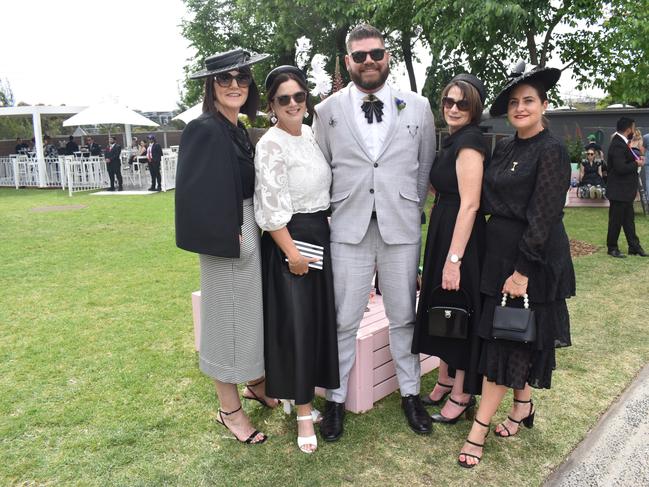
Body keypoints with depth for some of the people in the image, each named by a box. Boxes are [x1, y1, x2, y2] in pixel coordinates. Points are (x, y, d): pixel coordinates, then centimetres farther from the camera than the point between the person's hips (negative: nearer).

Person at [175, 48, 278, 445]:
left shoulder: (238, 129, 11)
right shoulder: (205, 129, -15)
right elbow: (196, 193, -21)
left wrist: (255, 228, 9)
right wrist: (228, 234, -18)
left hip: (249, 231, 9)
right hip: (225, 238, -9)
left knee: (255, 311, 18)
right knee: (228, 315, 3)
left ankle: (257, 384, 38)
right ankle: (230, 409, 20)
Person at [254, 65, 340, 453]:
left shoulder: (311, 135, 9)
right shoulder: (271, 145, -15)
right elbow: (271, 208, -18)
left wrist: (324, 232, 16)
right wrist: (293, 253, -18)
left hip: (320, 234, 8)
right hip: (289, 240, -8)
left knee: (321, 318, 14)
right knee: (296, 324, 0)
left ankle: (304, 391, 34)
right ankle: (304, 414, 14)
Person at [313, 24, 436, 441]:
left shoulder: (418, 107, 5)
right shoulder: (327, 110, 4)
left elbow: (427, 167, 11)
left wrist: (412, 210, 9)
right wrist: (333, 213, 8)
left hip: (401, 229, 1)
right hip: (349, 230, 0)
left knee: (404, 317, 12)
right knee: (343, 322, 5)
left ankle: (410, 392, 30)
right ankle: (336, 398, 23)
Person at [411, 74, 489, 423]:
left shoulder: (469, 141, -17)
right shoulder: (454, 140, 13)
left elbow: (470, 204, -23)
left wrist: (454, 258, -25)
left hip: (461, 238, -10)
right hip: (442, 233, 10)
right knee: (441, 307, 18)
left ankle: (462, 394, 20)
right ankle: (445, 380, 35)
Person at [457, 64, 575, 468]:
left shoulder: (551, 150, -13)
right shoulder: (504, 148, 9)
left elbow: (544, 216, -17)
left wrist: (523, 271, -20)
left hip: (532, 259, -7)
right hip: (499, 252, 7)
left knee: (506, 337, -1)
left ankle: (480, 429, 8)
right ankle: (524, 406, 34)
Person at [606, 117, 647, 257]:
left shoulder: (621, 143, 11)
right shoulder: (618, 145, -22)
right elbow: (621, 168, -29)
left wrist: (635, 159, -1)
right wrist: (637, 164, -14)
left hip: (625, 191, 10)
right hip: (619, 191, -10)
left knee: (629, 220, 15)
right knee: (616, 221, 2)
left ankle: (634, 246, 23)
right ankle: (612, 248, 14)